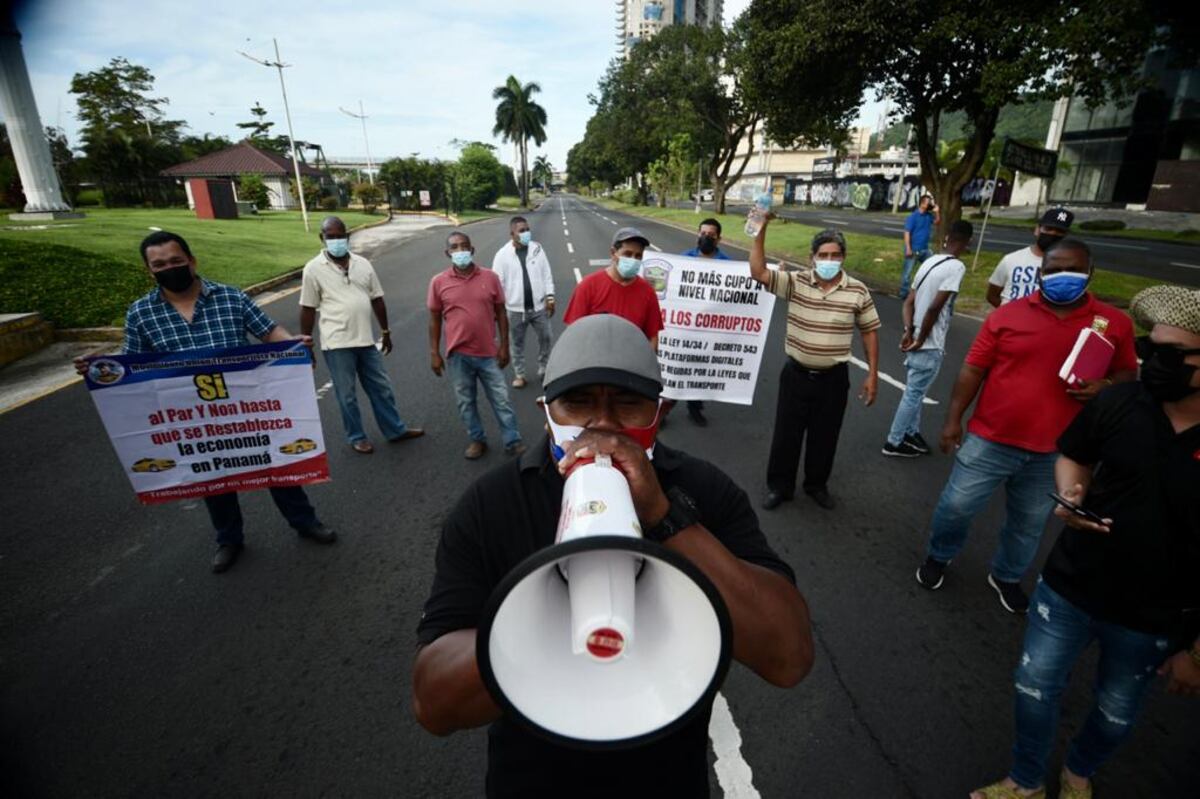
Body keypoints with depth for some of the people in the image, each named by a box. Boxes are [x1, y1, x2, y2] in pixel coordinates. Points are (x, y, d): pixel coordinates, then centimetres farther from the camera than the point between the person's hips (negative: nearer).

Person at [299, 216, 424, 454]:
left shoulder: (362, 264, 6)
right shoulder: (314, 269, -5)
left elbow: (377, 299, 12)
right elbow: (308, 309, -2)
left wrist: (385, 331, 13)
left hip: (366, 339, 4)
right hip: (337, 344, -4)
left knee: (381, 388, 13)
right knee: (347, 395, 7)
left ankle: (395, 430, 27)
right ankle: (356, 437, 24)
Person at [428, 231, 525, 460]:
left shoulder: (490, 277, -2)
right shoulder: (439, 282, -2)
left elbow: (500, 313, 3)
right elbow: (435, 319, 4)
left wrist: (504, 346, -1)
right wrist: (434, 353, 1)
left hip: (488, 353, 0)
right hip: (458, 355, 1)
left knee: (501, 400, 5)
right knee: (465, 402, 12)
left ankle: (513, 442, 15)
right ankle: (477, 440, 28)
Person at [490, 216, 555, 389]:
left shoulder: (537, 249, -1)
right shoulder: (503, 254, -7)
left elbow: (547, 275, 4)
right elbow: (498, 282, -5)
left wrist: (550, 297, 0)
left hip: (539, 306, 2)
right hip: (516, 308, -2)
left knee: (545, 338, 12)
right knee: (517, 343, 11)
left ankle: (543, 367, 33)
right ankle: (519, 374, 25)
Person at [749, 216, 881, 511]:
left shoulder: (858, 291, -4)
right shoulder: (795, 282, -6)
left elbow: (870, 331, 3)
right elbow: (758, 271, -16)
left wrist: (872, 375, 2)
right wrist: (761, 230, -24)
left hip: (833, 378, 1)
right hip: (796, 373, 0)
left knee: (825, 436, 14)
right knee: (786, 433, 9)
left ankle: (817, 484, 36)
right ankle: (779, 486, 26)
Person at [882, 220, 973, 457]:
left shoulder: (929, 262, 8)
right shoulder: (956, 267, -17)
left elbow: (909, 302, 4)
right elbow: (934, 308, -25)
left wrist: (909, 332, -6)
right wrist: (920, 340, -14)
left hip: (918, 342, 8)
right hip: (930, 346, -8)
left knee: (915, 391, 21)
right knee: (913, 394, 4)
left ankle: (912, 433, 35)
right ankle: (894, 442, 14)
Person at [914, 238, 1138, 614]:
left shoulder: (1115, 323, 0)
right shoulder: (1007, 314, -6)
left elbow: (1127, 373, 11)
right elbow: (972, 370, -3)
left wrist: (1104, 386, -13)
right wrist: (953, 419, -6)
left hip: (1053, 451, 2)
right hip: (990, 440, -2)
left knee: (1028, 524, 18)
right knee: (956, 506, 5)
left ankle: (1006, 576, 42)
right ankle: (938, 557, 32)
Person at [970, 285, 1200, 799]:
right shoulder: (1117, 402, -14)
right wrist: (1071, 495, -18)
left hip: (1154, 619, -1)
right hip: (1067, 588, 1)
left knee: (1116, 713, 23)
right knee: (1034, 688, 14)